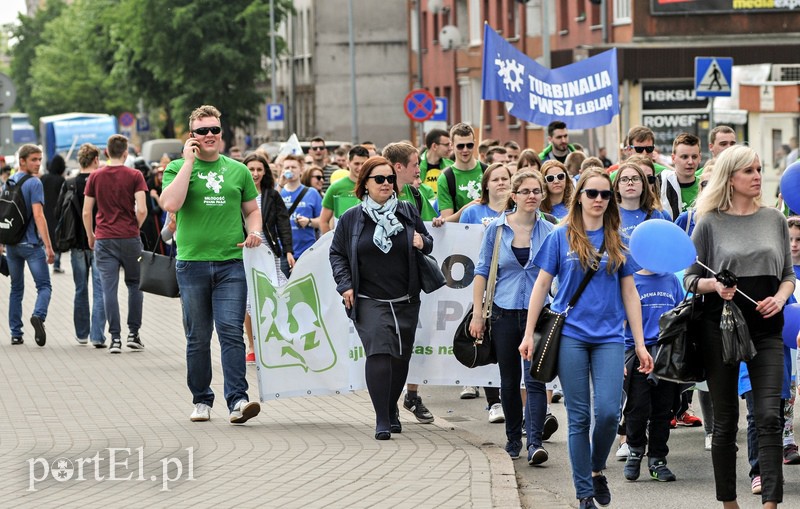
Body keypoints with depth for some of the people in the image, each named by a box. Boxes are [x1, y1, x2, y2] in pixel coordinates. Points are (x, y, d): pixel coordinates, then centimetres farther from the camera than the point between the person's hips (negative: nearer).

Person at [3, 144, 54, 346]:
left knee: (16, 288, 13)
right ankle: (38, 316, -31)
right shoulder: (34, 183, -11)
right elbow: (38, 215, -18)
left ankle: (16, 334, 11)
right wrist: (48, 246, -19)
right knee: (44, 286, -3)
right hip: (31, 243, -6)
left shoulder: (9, 182, 11)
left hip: (11, 243, 6)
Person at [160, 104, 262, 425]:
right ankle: (201, 401, 18)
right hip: (192, 263, -1)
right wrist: (189, 162, -11)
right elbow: (170, 204, -14)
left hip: (231, 263, 1)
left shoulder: (238, 170, 12)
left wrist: (254, 231, -1)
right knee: (198, 337, 7)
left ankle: (237, 401, -15)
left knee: (231, 331, -11)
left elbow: (252, 209, 21)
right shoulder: (178, 168, 4)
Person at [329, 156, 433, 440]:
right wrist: (345, 285, -3)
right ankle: (382, 420, -14)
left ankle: (391, 409, 31)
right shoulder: (351, 219, 3)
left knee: (401, 356, 8)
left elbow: (428, 243, 17)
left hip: (406, 301, 3)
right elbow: (337, 254, 10)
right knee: (378, 353, -17)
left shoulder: (408, 212, 7)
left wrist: (422, 243, -7)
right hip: (369, 302, -3)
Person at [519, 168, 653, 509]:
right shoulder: (562, 237, 3)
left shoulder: (618, 240, 8)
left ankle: (597, 469, 16)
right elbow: (541, 285, 7)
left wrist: (639, 344, 6)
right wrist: (528, 334, 2)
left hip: (609, 336, 1)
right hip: (571, 335, -1)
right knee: (578, 417, 1)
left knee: (608, 412, -12)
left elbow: (629, 293, 10)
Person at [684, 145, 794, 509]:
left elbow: (788, 274, 14)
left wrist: (780, 297, -6)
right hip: (720, 327, -1)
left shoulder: (774, 219, 8)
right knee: (725, 420, 6)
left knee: (769, 417, -11)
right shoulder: (710, 223, 0)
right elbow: (689, 278, 4)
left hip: (766, 328, 1)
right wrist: (714, 285, -16)